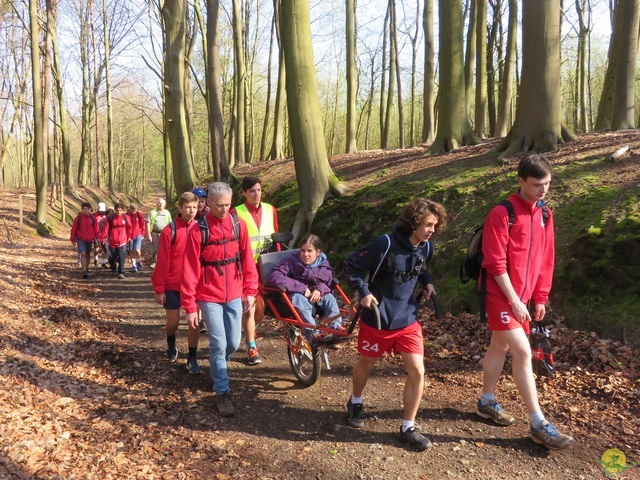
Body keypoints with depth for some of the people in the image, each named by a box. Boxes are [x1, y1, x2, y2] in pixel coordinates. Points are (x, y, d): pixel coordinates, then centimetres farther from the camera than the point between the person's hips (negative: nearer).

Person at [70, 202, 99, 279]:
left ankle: (87, 268, 30)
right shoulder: (78, 218, -5)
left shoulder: (93, 218, 1)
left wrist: (96, 239, 4)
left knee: (88, 254, 13)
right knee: (83, 254, -13)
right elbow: (74, 229, 0)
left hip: (89, 239, 3)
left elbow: (96, 230, 6)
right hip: (80, 239, -2)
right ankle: (84, 271, -15)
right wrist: (73, 239, 0)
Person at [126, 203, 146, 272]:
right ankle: (133, 265, 15)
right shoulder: (126, 215, -5)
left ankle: (138, 261, 17)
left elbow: (142, 225, 8)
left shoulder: (139, 215, -3)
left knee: (137, 250, -11)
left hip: (138, 235, -1)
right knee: (131, 251, 5)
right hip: (129, 236, 1)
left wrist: (142, 234, 6)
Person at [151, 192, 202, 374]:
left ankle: (192, 359, 16)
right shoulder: (170, 231, -11)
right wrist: (159, 289, -9)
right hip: (172, 285, -2)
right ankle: (171, 343, 42)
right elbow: (162, 262, -10)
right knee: (173, 321, 9)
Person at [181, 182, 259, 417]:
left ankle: (217, 368, 42)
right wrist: (190, 306, -10)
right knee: (219, 344, -4)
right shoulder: (198, 230, -11)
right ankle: (222, 392, 13)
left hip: (234, 295, 3)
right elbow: (190, 270, -10)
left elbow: (247, 259, 4)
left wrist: (250, 290, 0)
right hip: (209, 297, -3)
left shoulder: (238, 225, -1)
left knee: (233, 343, 10)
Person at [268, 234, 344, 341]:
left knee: (329, 297, -24)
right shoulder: (291, 261, -14)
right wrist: (301, 288, -29)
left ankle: (335, 328, -35)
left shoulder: (323, 264, -1)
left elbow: (329, 282, 5)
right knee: (298, 298, -36)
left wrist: (320, 289, -21)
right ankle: (313, 333, -48)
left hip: (316, 297, 4)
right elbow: (274, 277, -28)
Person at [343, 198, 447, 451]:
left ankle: (408, 428, 15)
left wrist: (427, 282, 2)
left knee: (417, 372, -3)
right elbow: (351, 264, -14)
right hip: (378, 319, -4)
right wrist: (364, 292, -20)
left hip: (408, 320, 4)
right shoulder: (385, 244, -23)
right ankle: (356, 403, 48)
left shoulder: (426, 247, -4)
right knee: (366, 363, 18)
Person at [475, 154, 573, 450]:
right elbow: (495, 262, -18)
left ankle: (486, 402, 32)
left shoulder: (545, 215, 8)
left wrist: (540, 297, 11)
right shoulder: (501, 213, -15)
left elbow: (545, 259, 13)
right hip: (501, 295, -7)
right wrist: (514, 300, -17)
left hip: (522, 295, 7)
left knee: (500, 347, 17)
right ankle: (538, 425, 0)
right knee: (523, 352, -9)